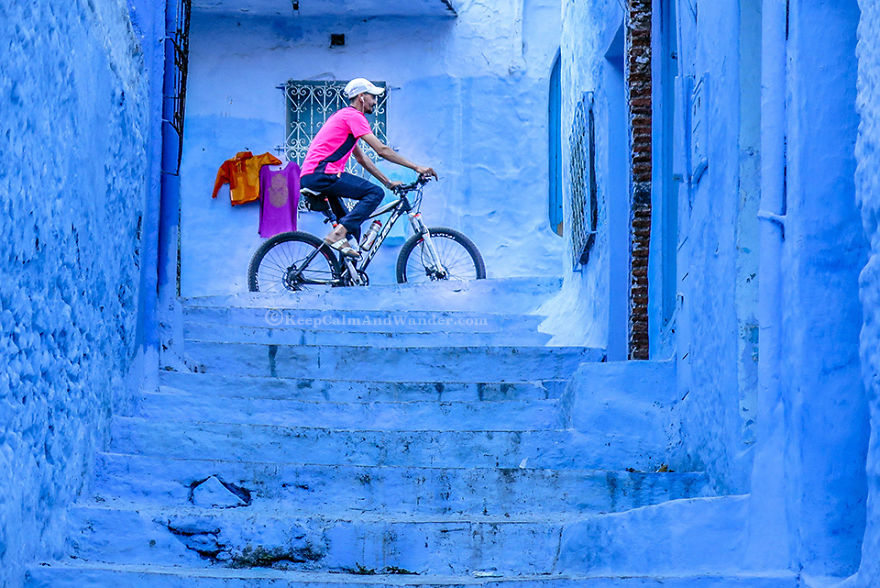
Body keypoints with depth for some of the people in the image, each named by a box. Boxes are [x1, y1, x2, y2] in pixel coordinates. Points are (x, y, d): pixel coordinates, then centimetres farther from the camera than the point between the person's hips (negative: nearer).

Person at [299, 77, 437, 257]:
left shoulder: (345, 115, 26)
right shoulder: (353, 116, -5)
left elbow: (361, 158, 30)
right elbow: (382, 150, -12)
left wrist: (388, 182, 26)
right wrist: (416, 167, -9)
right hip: (321, 175, -10)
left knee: (352, 229, 15)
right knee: (375, 193, -15)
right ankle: (337, 235, -24)